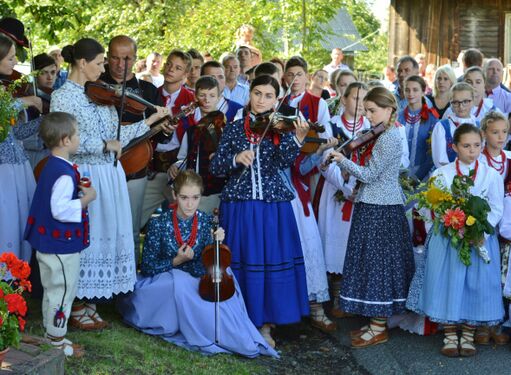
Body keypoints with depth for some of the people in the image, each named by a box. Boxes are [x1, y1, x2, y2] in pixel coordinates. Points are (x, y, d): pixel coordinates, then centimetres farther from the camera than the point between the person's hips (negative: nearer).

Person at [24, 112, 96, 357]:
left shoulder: (51, 166, 7)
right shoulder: (65, 174, -24)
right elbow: (61, 210, -30)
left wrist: (77, 190, 9)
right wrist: (87, 198, -20)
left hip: (48, 242, 10)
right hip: (62, 245, -10)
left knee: (52, 290, 20)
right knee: (63, 292, 2)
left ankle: (51, 335, 32)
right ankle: (56, 342, 12)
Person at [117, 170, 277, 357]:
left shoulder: (206, 222, -5)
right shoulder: (158, 224, -14)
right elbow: (147, 267, -7)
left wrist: (216, 244, -23)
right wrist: (176, 261, -20)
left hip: (193, 282, 3)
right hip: (162, 284, -3)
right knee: (180, 281, -36)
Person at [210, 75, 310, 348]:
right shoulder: (234, 128, 5)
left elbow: (284, 161, -16)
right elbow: (215, 167, 1)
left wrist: (298, 139, -33)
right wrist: (236, 159, -18)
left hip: (272, 206, -1)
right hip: (239, 206, 1)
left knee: (271, 263, 1)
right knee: (240, 262, 5)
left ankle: (264, 324, 13)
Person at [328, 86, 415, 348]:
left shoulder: (389, 138, -16)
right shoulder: (386, 135, 14)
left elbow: (369, 175, -18)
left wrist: (342, 160, -10)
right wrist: (349, 168, 3)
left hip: (379, 210, -10)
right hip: (379, 206, 10)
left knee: (376, 263, -4)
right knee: (379, 265, 13)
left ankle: (378, 329, 4)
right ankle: (377, 321, 21)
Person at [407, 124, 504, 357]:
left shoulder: (491, 175, 2)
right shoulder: (442, 174, 1)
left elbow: (496, 209, 1)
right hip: (447, 239, 0)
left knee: (476, 286, 1)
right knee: (448, 284, 0)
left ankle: (468, 336, 15)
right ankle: (450, 336, 12)